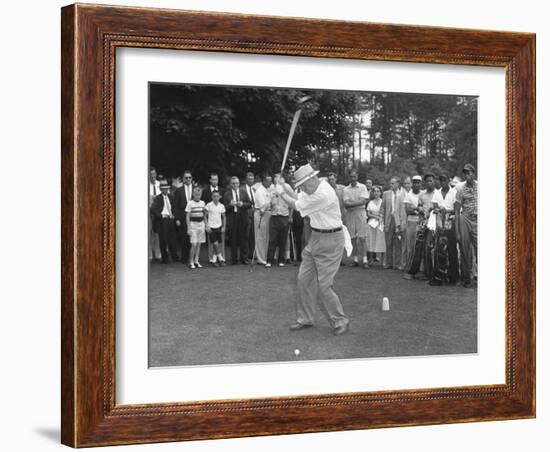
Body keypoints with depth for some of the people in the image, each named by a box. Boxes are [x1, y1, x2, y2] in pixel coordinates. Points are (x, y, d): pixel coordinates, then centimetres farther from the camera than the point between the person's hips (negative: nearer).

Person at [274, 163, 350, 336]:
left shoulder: (323, 194, -26)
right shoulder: (314, 189, 3)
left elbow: (296, 205, -15)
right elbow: (297, 198, 17)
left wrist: (281, 193, 1)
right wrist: (285, 186, 7)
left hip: (330, 240, -9)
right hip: (316, 238, 9)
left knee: (323, 284, -7)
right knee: (304, 279, 9)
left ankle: (340, 322, 7)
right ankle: (305, 319, 21)